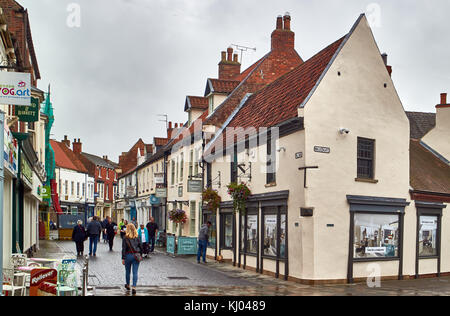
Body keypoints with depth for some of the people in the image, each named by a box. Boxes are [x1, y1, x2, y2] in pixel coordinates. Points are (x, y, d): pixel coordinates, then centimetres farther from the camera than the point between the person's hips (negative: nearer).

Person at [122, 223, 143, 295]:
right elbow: (141, 247, 5)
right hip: (136, 256, 1)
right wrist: (140, 255, 16)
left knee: (127, 271, 17)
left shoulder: (125, 238, -8)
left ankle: (128, 285, 35)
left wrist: (123, 258, -6)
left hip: (128, 255, -1)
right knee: (135, 272, 1)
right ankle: (134, 287, -8)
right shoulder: (137, 237, 1)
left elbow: (124, 249, -9)